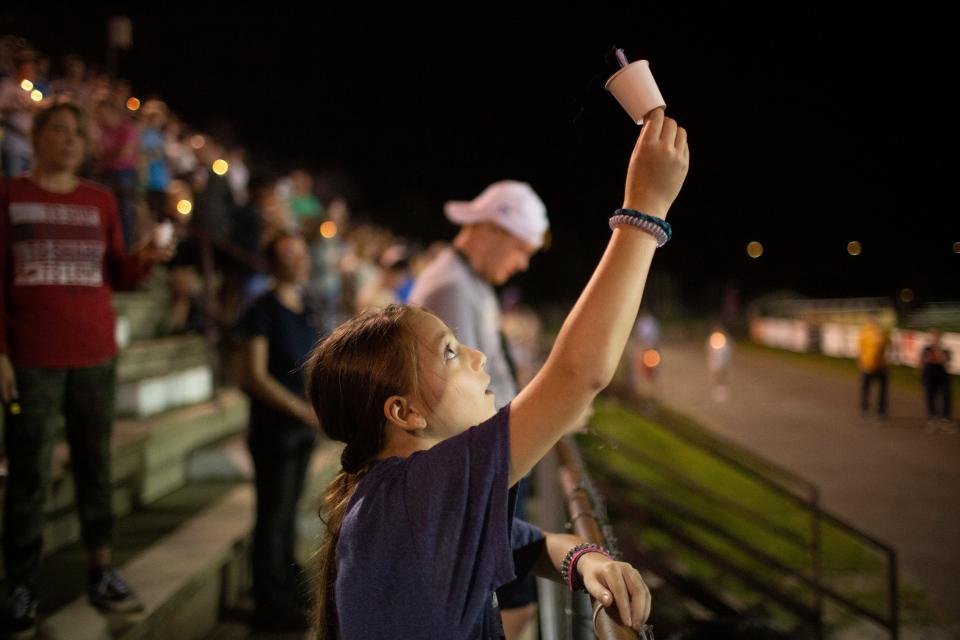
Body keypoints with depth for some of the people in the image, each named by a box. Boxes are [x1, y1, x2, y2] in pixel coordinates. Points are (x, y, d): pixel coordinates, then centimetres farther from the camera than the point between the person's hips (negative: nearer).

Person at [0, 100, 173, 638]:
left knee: (96, 466, 9)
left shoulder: (101, 200, 9)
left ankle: (101, 573, 18)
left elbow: (118, 277, 9)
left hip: (96, 355, 3)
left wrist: (145, 259, -13)